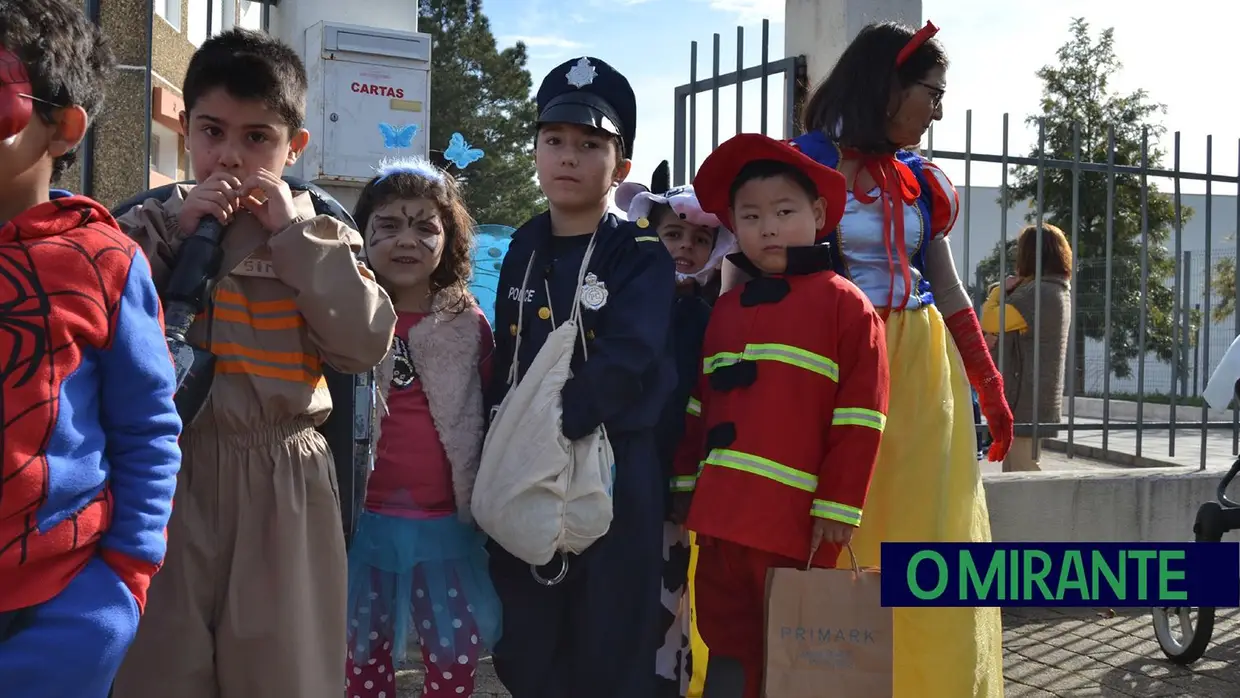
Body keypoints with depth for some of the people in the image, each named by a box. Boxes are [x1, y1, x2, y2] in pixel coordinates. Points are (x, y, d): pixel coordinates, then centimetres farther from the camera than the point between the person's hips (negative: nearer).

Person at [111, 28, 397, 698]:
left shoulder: (318, 237, 5)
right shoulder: (148, 228, 5)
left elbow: (367, 344, -10)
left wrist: (294, 235, -10)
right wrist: (180, 239, -10)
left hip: (282, 483, 0)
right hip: (169, 473, 0)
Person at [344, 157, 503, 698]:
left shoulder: (468, 325, 1)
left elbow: (491, 419, 6)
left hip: (446, 521, 1)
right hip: (364, 520, -1)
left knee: (457, 654, 8)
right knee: (363, 653, 13)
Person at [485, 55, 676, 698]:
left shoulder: (641, 257, -7)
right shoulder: (524, 249, 9)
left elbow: (624, 365, -20)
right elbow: (506, 359, 14)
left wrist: (552, 425, -26)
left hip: (613, 473, -5)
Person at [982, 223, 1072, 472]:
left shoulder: (1041, 292, -18)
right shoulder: (1058, 290, 15)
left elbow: (990, 322, -20)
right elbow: (1009, 323, 18)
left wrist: (1000, 289, -4)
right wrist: (1011, 291, 1)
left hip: (1027, 399, -10)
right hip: (1036, 398, 10)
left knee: (1022, 474, -7)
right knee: (1015, 470, 15)